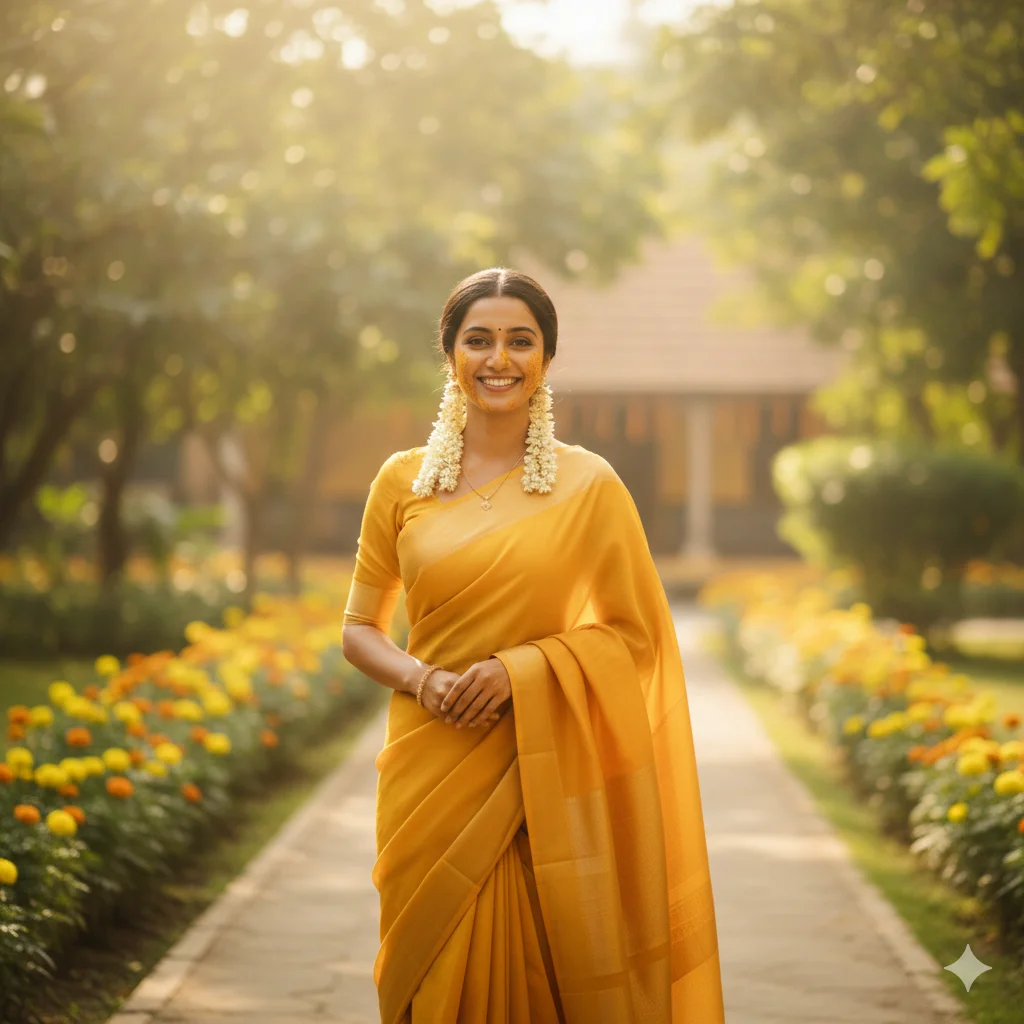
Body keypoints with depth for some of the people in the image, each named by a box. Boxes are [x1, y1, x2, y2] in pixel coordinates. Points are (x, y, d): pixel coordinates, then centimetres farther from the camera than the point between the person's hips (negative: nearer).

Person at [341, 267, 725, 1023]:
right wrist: (422, 678, -12)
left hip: (540, 778, -1)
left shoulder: (589, 485, -1)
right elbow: (359, 629, 9)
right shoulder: (403, 480, 4)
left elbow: (632, 632, 1)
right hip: (430, 771, 2)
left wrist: (519, 670, -14)